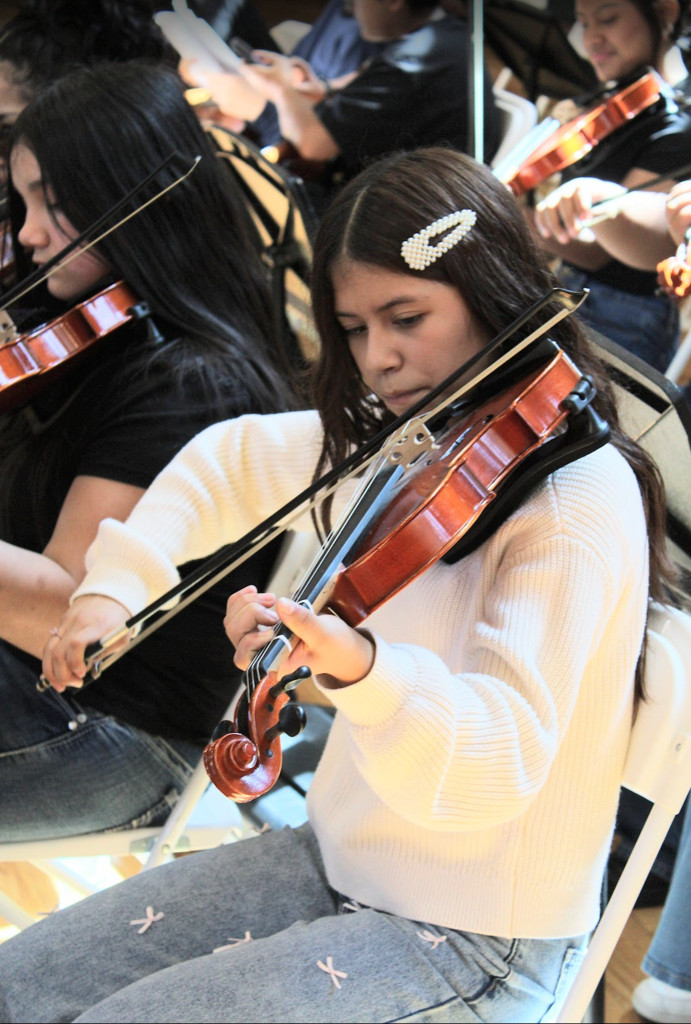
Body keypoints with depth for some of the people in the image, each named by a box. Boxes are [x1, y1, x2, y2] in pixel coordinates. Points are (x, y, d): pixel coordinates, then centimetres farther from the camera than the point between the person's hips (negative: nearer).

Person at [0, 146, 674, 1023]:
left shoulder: (582, 496, -21)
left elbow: (499, 763, -30)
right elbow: (227, 462, 18)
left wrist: (360, 667, -49)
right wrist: (117, 582, 3)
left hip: (478, 944, -7)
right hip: (340, 856, 7)